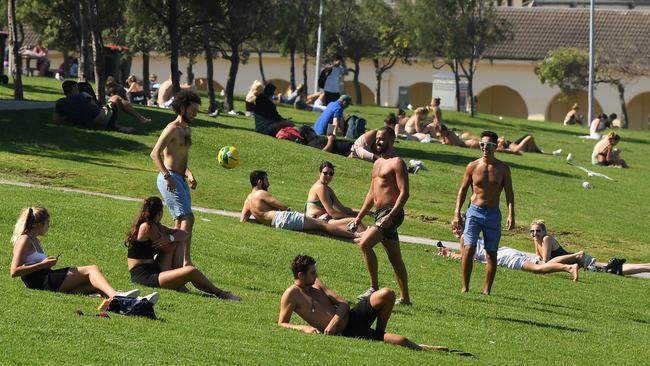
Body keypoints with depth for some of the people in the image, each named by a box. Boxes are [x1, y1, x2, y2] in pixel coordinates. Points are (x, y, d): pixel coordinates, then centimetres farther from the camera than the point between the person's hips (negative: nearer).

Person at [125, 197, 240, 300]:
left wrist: (170, 238, -9)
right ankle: (220, 293, 0)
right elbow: (167, 249, -9)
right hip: (144, 276, -10)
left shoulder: (156, 226, 15)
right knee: (191, 271, -23)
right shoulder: (148, 227, -14)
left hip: (153, 270, 10)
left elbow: (185, 234, 12)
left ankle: (179, 284, 0)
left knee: (177, 242, 9)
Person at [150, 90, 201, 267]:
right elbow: (155, 154, -19)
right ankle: (186, 261, -23)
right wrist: (167, 176, -26)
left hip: (181, 180, 10)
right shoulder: (173, 128, -10)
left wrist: (189, 175, 12)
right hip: (170, 179, -10)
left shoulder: (187, 129, 19)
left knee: (180, 224, 10)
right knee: (187, 218, -18)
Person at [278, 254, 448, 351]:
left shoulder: (316, 284, 14)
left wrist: (334, 321, -12)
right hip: (343, 332, -7)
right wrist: (304, 328, -23)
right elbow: (281, 324, -7)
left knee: (387, 294, -14)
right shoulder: (291, 295, -7)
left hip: (352, 316, 7)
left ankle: (380, 331, 4)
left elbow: (343, 303, 8)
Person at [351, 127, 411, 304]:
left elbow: (404, 193, -17)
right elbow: (371, 194, 25)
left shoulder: (396, 163, -9)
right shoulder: (378, 163, 20)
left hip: (391, 213, -9)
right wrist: (359, 216, 20)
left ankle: (374, 287, -15)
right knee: (395, 258, 11)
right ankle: (405, 297, 14)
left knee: (365, 243, -21)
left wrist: (390, 216, -25)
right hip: (380, 213, 9)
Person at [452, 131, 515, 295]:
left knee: (491, 253, 4)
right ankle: (465, 287, -5)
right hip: (474, 211, -1)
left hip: (493, 214, 1)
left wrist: (511, 214, -13)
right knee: (469, 249, -14)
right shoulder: (472, 166, 0)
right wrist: (456, 214, 0)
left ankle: (487, 291, 13)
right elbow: (462, 190, 5)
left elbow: (509, 192, 0)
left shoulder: (503, 169, 1)